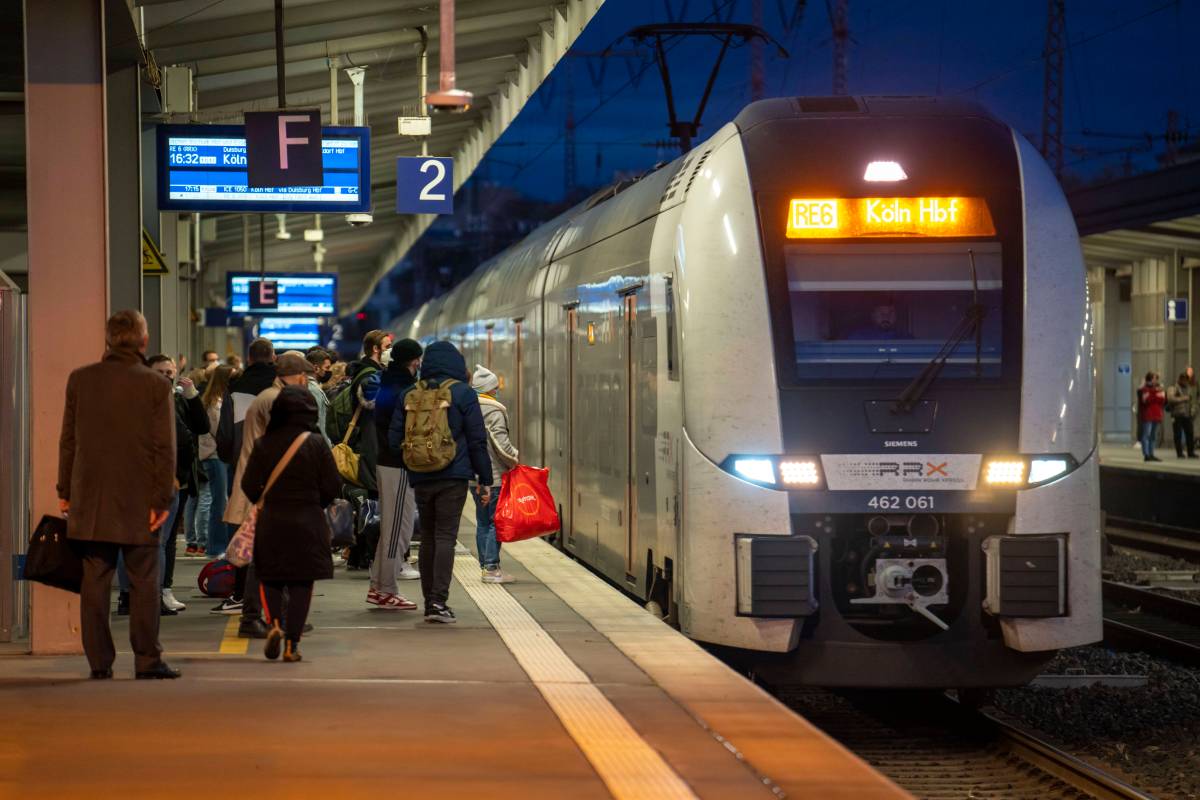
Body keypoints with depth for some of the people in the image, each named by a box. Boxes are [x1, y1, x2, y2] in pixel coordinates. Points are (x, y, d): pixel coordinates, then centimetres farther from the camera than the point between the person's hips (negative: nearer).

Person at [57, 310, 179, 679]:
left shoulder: (80, 379, 3)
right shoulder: (155, 385, -6)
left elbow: (68, 439, 7)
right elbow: (165, 447, -8)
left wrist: (65, 490, 13)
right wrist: (162, 498, -4)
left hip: (91, 497, 3)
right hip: (139, 498, -3)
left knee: (95, 580, 6)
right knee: (144, 582, 4)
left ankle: (99, 661, 6)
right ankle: (147, 660, 4)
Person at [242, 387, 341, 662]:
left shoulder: (264, 444, -4)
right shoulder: (316, 444, -7)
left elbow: (249, 485, -2)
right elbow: (333, 485, -5)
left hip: (271, 519, 1)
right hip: (308, 522, -1)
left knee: (270, 578, 15)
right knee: (301, 583, 5)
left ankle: (274, 622, -9)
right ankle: (292, 643, 0)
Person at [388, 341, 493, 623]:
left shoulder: (409, 395, 6)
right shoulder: (463, 394, -4)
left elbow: (394, 440, 7)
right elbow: (477, 441, -4)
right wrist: (484, 480, 2)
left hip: (420, 479, 3)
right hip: (453, 478, -3)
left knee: (427, 538, 13)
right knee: (445, 537, -5)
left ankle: (430, 601, 14)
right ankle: (438, 601, -15)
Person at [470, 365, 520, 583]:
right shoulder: (494, 411, -13)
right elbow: (500, 442, -17)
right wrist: (514, 459, -1)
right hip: (494, 475, -7)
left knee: (482, 522, 13)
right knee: (496, 522, -3)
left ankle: (484, 565, 15)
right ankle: (492, 568, -6)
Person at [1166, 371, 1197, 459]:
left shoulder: (1189, 388, 19)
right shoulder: (1173, 388, 1)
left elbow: (1192, 401, 22)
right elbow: (1171, 399, -14)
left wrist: (1193, 412, 10)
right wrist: (1182, 399, -11)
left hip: (1187, 415, 5)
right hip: (1177, 415, -5)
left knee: (1190, 434, -1)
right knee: (1178, 435, -4)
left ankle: (1191, 452, 3)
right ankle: (1179, 453, 0)